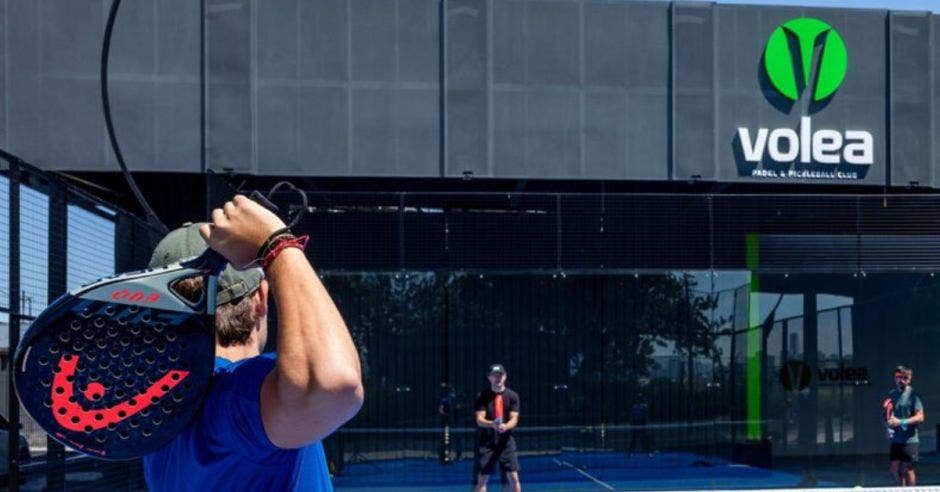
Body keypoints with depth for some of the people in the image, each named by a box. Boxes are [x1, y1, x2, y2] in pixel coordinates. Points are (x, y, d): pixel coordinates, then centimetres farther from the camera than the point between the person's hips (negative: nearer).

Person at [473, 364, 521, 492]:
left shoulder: (512, 396, 3)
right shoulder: (483, 396, 0)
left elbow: (514, 419, -4)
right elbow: (479, 419, -8)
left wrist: (505, 426, -27)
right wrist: (492, 424, -30)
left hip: (505, 441, 1)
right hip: (486, 442, -1)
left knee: (513, 476, -2)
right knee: (481, 478, 0)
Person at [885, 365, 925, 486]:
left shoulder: (912, 395, -9)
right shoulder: (892, 394, 11)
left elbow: (920, 417, -14)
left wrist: (901, 422, -23)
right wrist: (889, 425, 0)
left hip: (909, 439, -6)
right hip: (896, 439, 6)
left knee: (907, 469, -1)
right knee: (895, 470, 8)